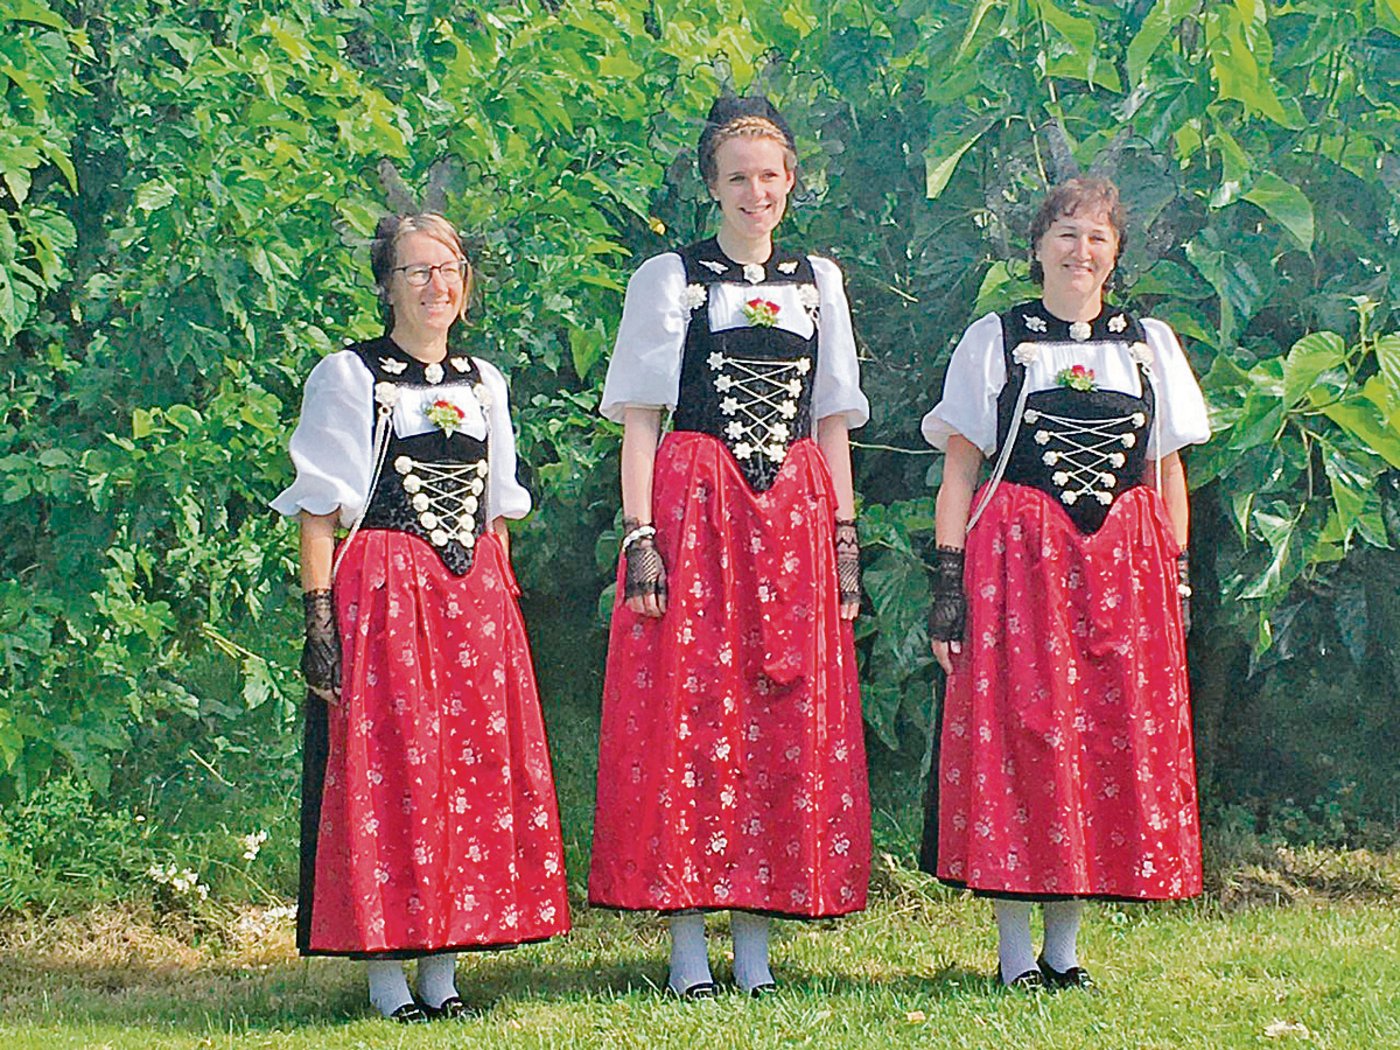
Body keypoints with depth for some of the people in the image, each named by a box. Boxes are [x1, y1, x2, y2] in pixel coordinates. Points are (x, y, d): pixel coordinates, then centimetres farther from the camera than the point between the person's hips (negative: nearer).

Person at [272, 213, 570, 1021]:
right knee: (386, 771, -8)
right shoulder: (347, 376, 0)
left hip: (475, 601, 5)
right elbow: (320, 512, -5)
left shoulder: (484, 384, 15)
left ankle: (444, 969, 7)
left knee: (476, 767, 1)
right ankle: (386, 974, -5)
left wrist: (505, 609, 11)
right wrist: (319, 614, -14)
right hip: (381, 596, -5)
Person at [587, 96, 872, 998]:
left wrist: (844, 541, 8)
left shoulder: (818, 281, 14)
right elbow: (640, 421, 0)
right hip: (693, 515, -3)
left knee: (786, 724, 0)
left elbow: (832, 424, 16)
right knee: (687, 718, -7)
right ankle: (690, 950, -5)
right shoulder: (669, 279, 4)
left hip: (793, 517, 3)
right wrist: (640, 538, -10)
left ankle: (757, 945, 4)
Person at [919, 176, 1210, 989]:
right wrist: (948, 580, -5)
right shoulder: (993, 341, 6)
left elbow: (1168, 471, 13)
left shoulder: (1150, 343, 12)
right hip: (1016, 557, -2)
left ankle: (1066, 945, 7)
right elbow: (961, 467, 3)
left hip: (1126, 564, 3)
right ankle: (1017, 950, -2)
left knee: (1117, 736, -1)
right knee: (1016, 727, -8)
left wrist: (1177, 580, 6)